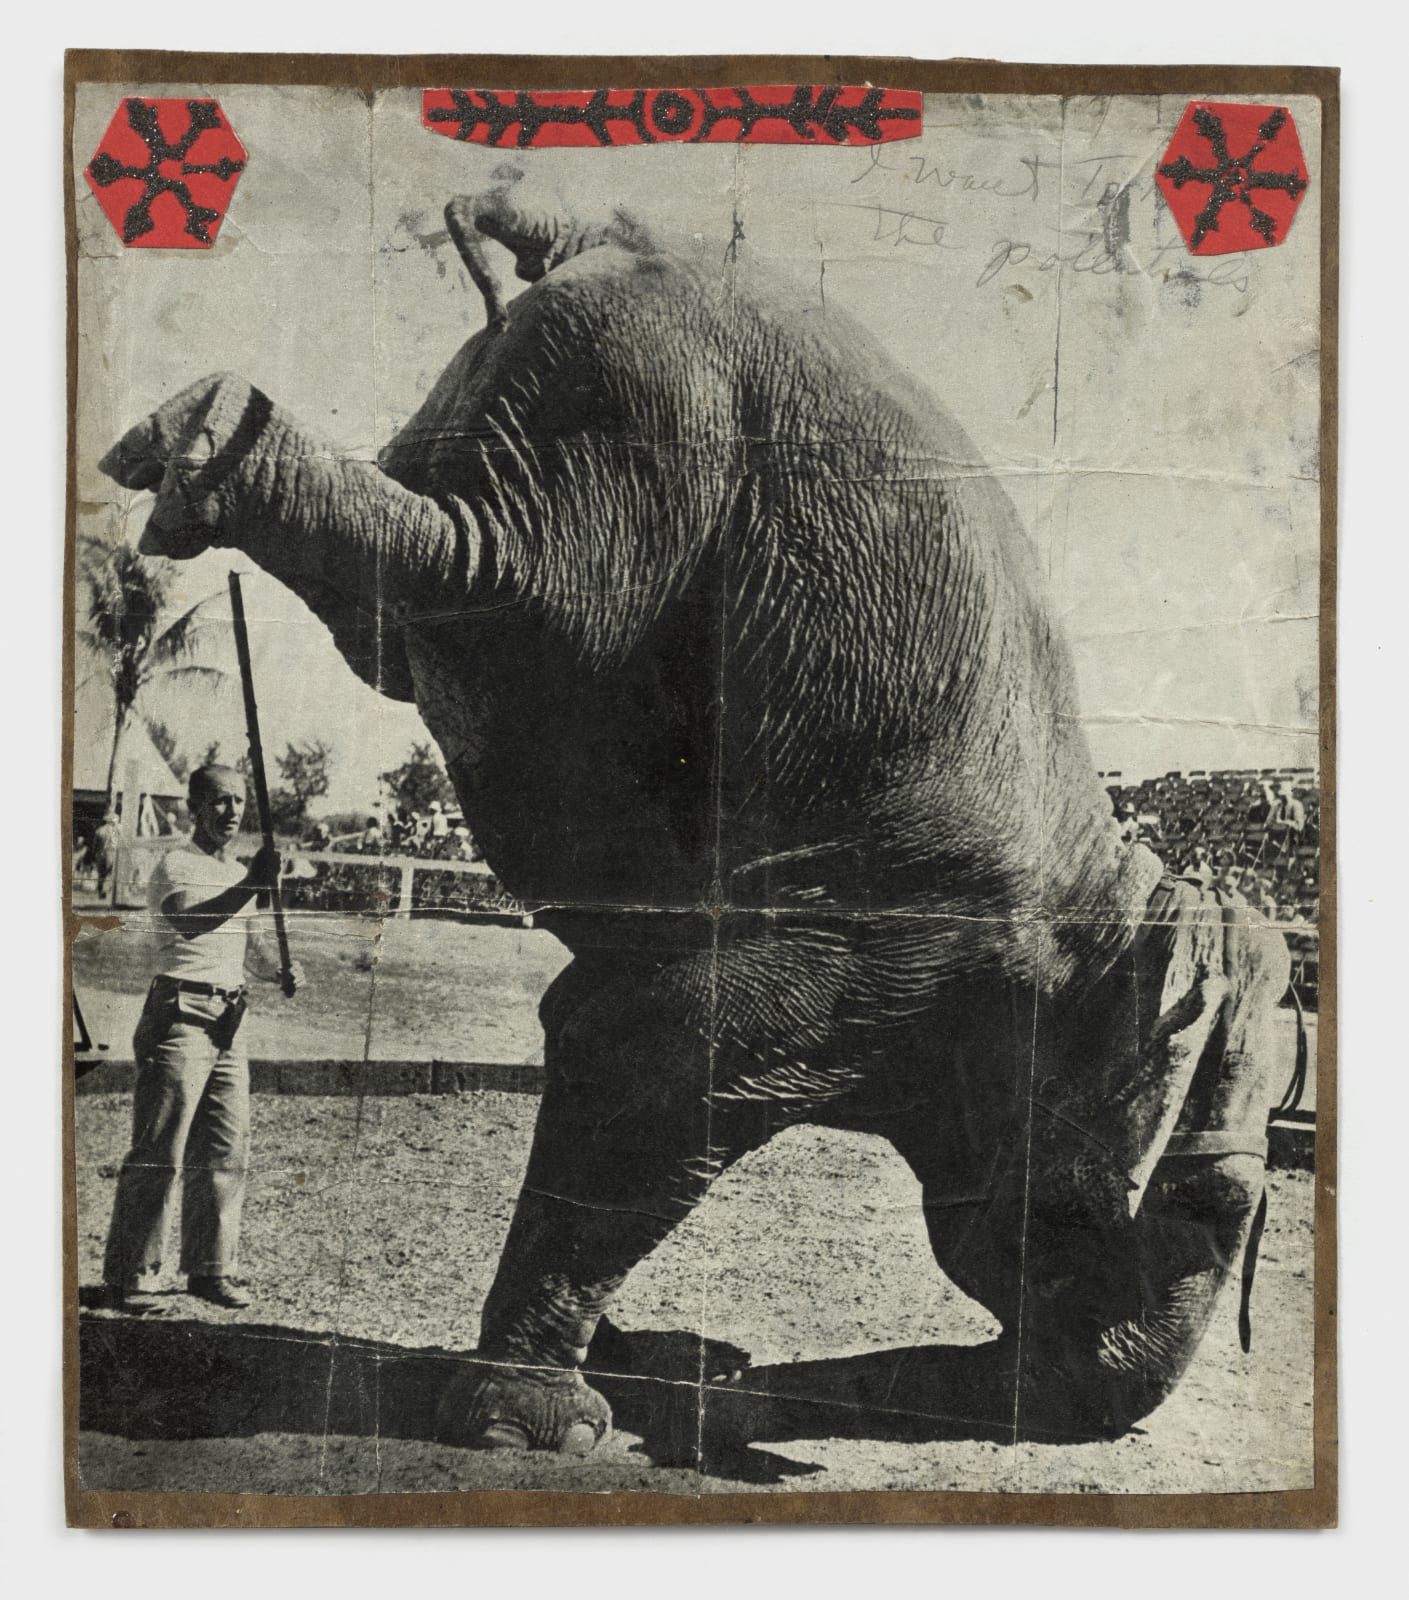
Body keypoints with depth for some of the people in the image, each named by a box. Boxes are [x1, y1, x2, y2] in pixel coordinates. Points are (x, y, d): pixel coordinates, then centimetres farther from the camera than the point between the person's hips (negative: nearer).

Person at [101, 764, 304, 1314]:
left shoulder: (239, 872, 18)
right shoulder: (176, 865, -7)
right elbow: (193, 920, -27)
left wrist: (281, 966, 7)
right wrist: (251, 885, -41)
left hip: (228, 1023, 8)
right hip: (180, 1018, -8)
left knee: (225, 1152, 9)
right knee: (159, 1152, -6)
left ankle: (211, 1268, 19)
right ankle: (127, 1277, 2)